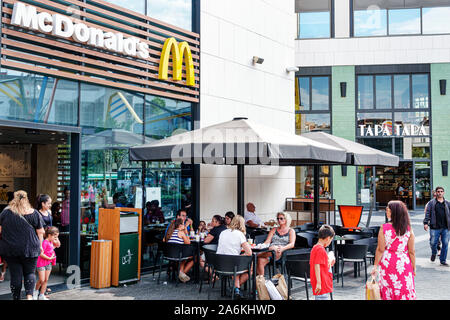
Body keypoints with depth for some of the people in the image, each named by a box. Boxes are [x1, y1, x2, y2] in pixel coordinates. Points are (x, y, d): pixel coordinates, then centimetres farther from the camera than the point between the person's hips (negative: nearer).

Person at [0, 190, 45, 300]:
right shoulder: (34, 213, -3)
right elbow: (40, 232, 0)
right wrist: (40, 246, 11)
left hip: (10, 250, 1)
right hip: (30, 249, 0)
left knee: (15, 275, 7)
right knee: (30, 273, 11)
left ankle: (16, 297, 12)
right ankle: (29, 295, -7)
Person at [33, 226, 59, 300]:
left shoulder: (51, 242, 9)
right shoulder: (45, 242, -18)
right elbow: (41, 254, -23)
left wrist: (56, 239, 12)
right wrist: (49, 258, -18)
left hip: (49, 263, 8)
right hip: (41, 263, -8)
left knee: (46, 280, 7)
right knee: (41, 280, -7)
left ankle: (42, 295, 14)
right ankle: (36, 291, 20)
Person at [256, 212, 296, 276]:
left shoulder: (291, 231, 16)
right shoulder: (274, 230, 27)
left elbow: (292, 244, -1)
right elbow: (267, 242, 15)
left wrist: (283, 248, -23)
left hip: (281, 254, -3)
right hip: (270, 251, 3)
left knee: (275, 250, -42)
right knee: (260, 260, -33)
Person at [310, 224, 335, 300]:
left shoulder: (315, 248, 13)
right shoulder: (321, 249, -16)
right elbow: (316, 266, -23)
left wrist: (329, 264, 17)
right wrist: (318, 283, -25)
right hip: (322, 285, -10)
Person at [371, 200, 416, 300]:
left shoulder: (384, 228, -13)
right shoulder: (408, 229, -8)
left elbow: (380, 250, -10)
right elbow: (411, 251, -5)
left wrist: (375, 266, -1)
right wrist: (414, 267, 7)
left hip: (387, 263, -1)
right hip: (404, 263, 1)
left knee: (388, 291, 14)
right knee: (405, 289, 14)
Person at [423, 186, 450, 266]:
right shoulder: (431, 203, 4)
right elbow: (427, 213, -1)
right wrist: (426, 223, -12)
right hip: (435, 227, -2)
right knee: (433, 243, -1)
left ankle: (443, 260, 16)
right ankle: (434, 253, 31)